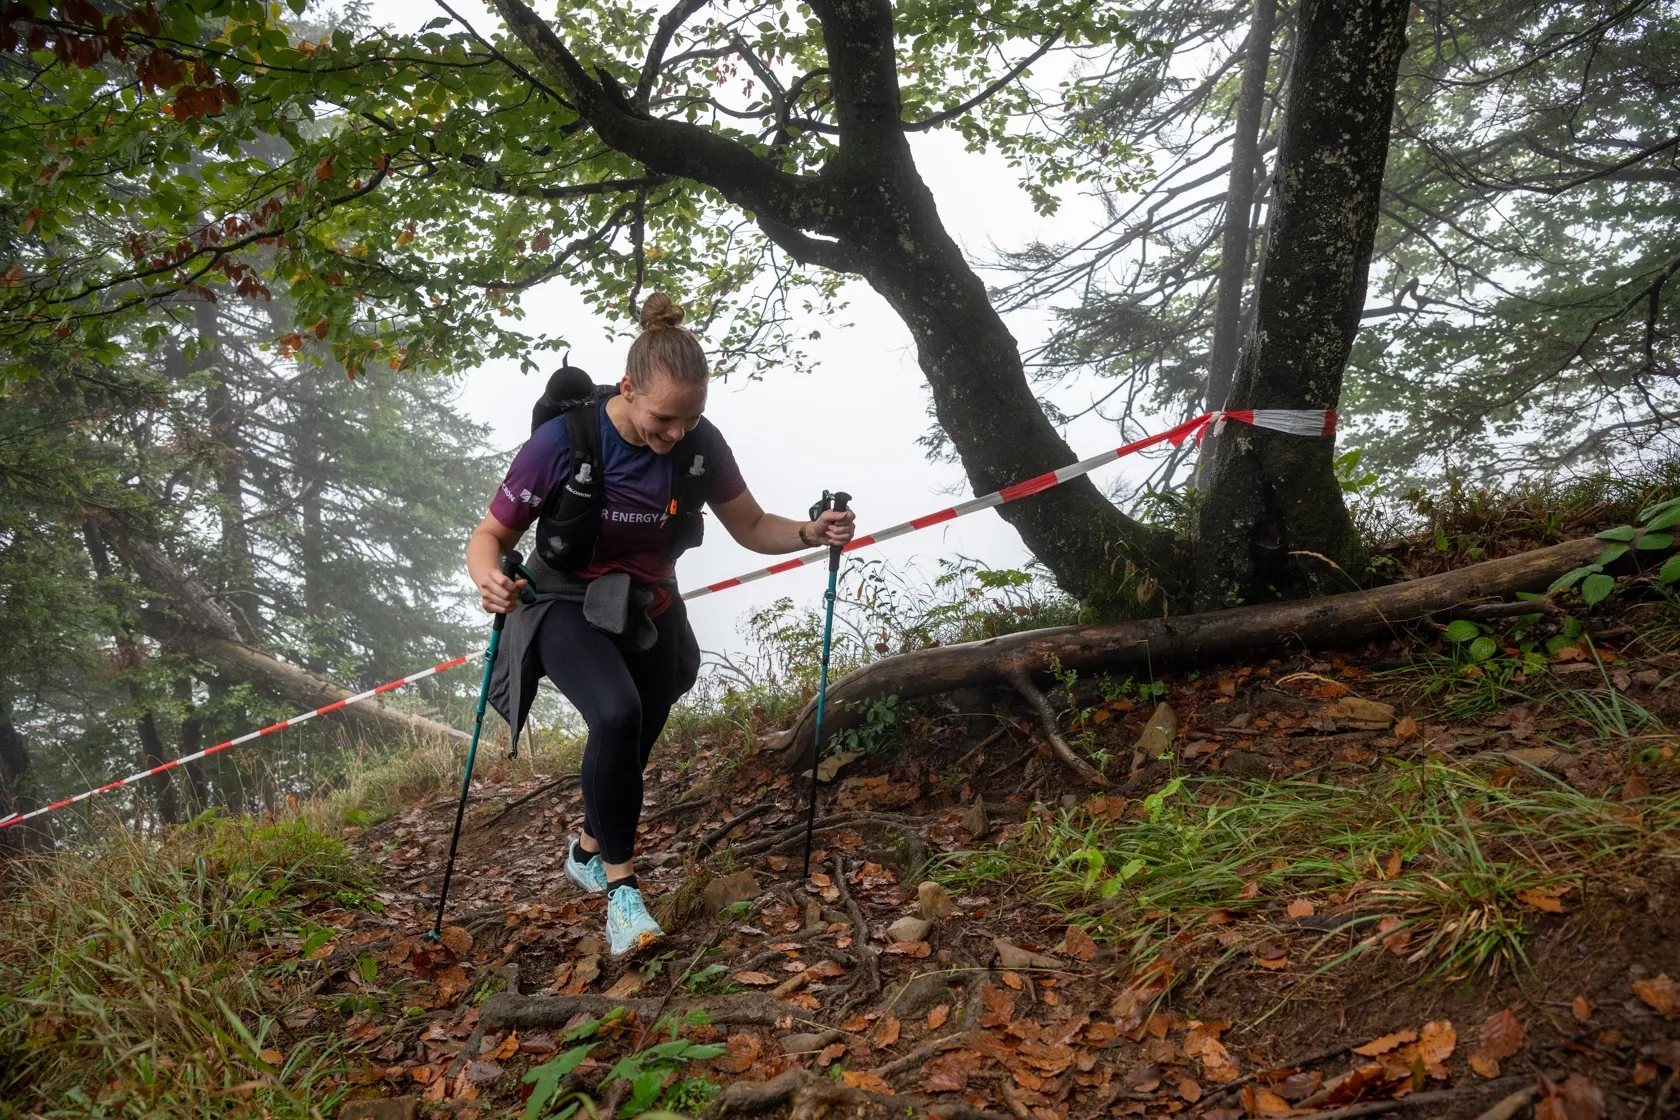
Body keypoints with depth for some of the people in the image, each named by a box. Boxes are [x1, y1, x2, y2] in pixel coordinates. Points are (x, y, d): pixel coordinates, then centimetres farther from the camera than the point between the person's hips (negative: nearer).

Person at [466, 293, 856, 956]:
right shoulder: (563, 442, -25)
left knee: (629, 752, 16)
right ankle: (621, 885, -15)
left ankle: (587, 853, 47)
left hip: (650, 611, 4)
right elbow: (491, 535, -16)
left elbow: (752, 527, -3)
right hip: (568, 607, -4)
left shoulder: (699, 443, -15)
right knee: (617, 714, -31)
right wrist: (490, 579, -38)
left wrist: (811, 533, -23)